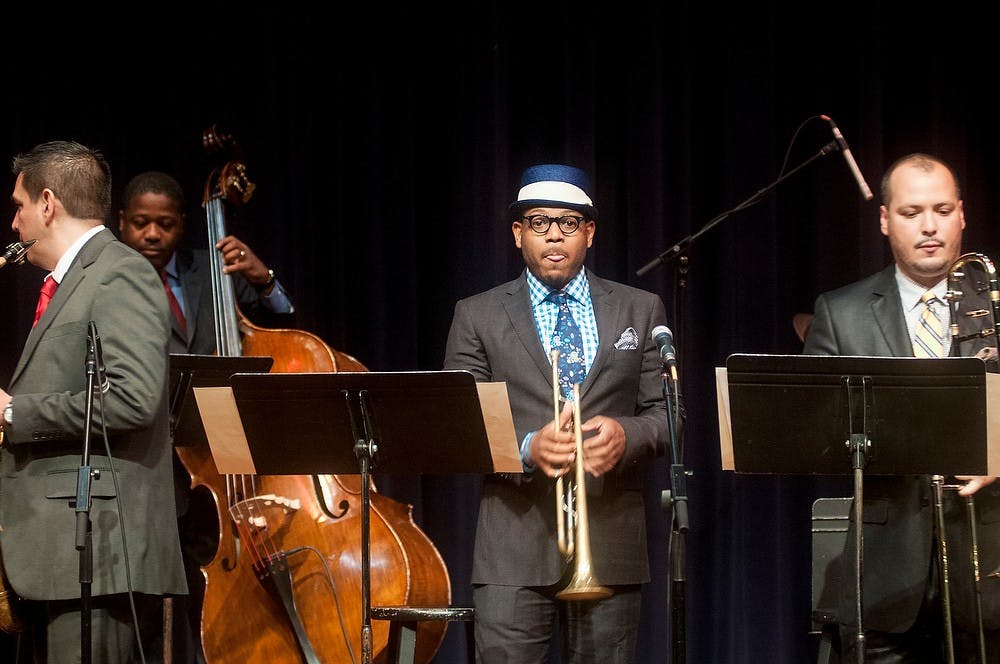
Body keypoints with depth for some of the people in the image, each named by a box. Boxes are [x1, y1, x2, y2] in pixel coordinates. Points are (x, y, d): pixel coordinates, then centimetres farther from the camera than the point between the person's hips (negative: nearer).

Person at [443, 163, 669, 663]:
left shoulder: (641, 311, 14)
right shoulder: (478, 317, 9)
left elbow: (667, 414, 11)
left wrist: (627, 434, -12)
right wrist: (526, 449, -16)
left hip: (610, 542, 2)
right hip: (516, 544, -1)